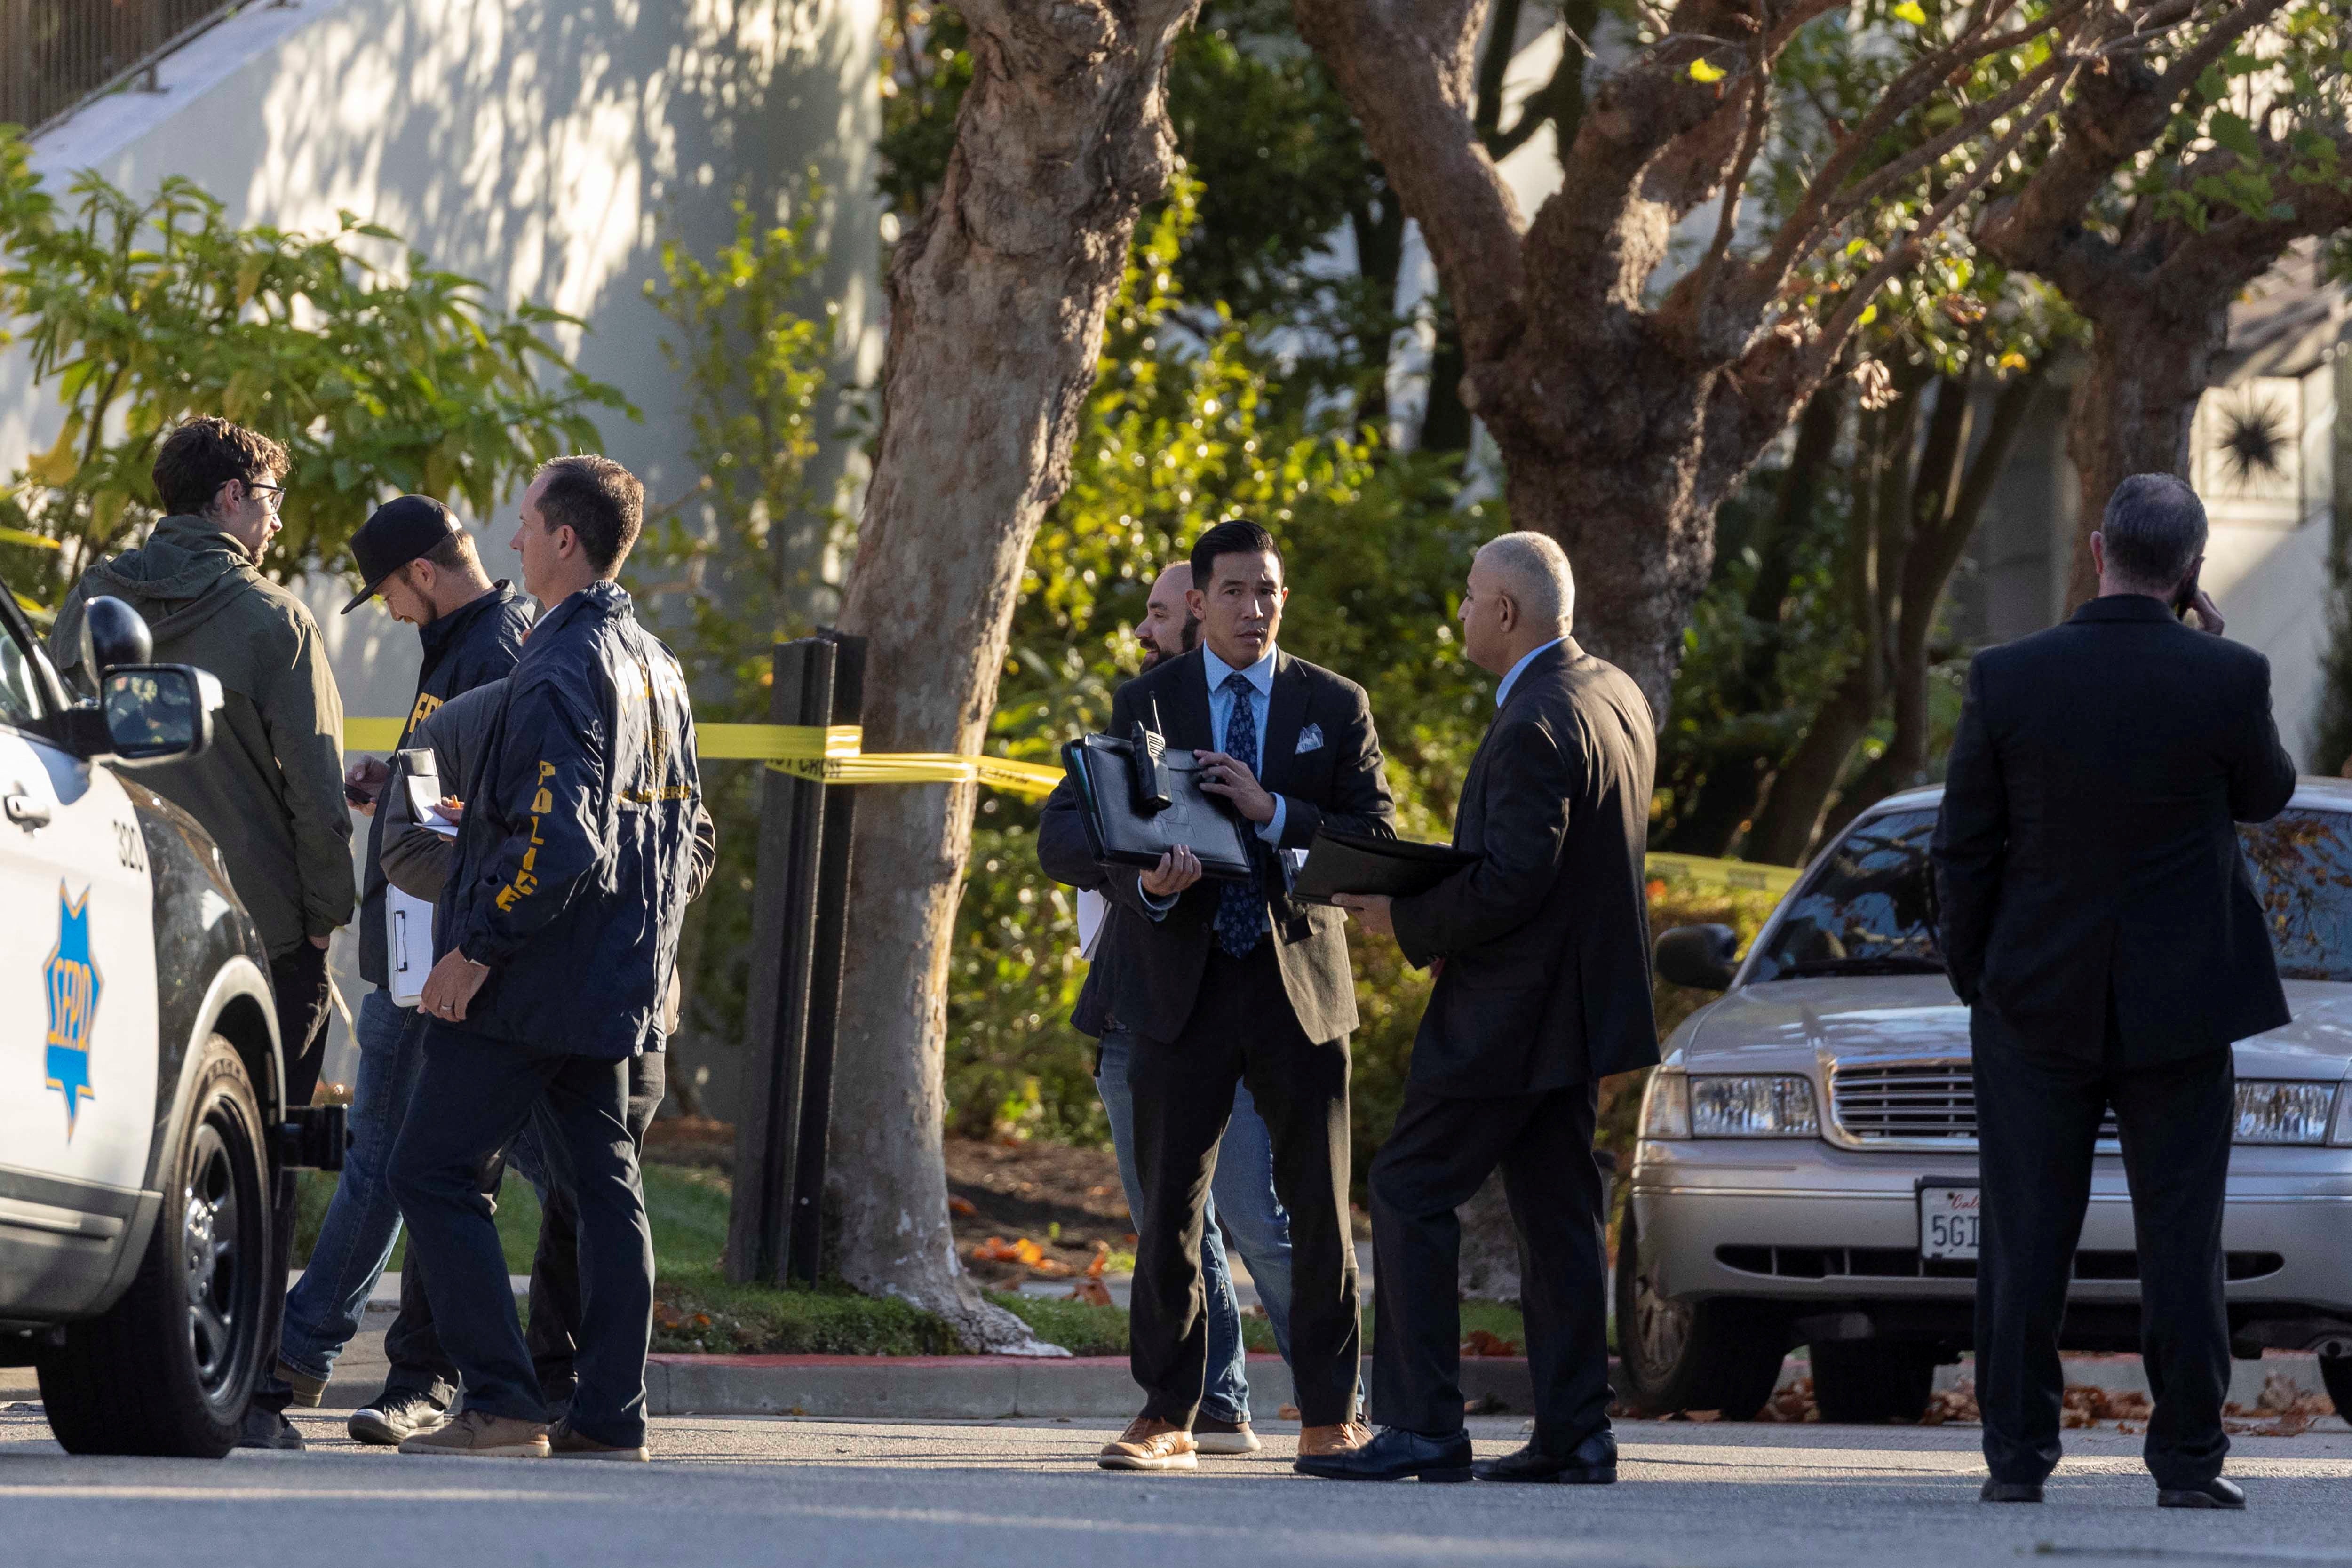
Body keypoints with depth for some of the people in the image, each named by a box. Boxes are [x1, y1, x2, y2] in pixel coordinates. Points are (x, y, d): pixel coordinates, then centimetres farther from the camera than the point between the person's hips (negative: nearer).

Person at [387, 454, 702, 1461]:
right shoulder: (654, 666, 13)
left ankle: (501, 1405, -10)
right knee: (603, 1183, 10)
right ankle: (609, 1418, 8)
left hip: (531, 977, -9)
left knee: (436, 1172, -5)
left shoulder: (561, 670, -17)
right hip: (616, 982, 10)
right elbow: (680, 824, 20)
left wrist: (477, 948, -19)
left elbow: (555, 837, -24)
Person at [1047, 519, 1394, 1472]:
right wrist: (1148, 884, -18)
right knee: (1169, 1213, 0)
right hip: (1182, 989, 0)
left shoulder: (1334, 707, 6)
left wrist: (1272, 813, -15)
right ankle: (1167, 1419, 7)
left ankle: (1329, 1419, 8)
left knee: (1321, 1213, 1)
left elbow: (1377, 845, -1)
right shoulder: (1145, 704, 7)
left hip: (1299, 988, 0)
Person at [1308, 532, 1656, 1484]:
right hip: (1576, 1001, 10)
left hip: (1508, 1011, -10)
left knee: (1410, 1193, -4)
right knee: (1558, 1215, 11)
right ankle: (1575, 1433, 10)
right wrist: (1433, 913, 14)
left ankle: (1422, 1429, -7)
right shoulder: (1617, 697, 10)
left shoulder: (1536, 724, -20)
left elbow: (1512, 882, -25)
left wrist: (1407, 921, -13)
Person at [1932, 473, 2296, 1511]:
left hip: (2037, 1000, 1)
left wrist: (1972, 979, 10)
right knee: (2180, 1238, 5)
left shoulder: (2006, 680, -8)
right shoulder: (2226, 680, -11)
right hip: (2178, 1008, -1)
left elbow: (1962, 851, -3)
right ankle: (2187, 1459, 4)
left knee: (2026, 1241, 8)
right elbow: (2266, 796, 8)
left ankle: (2018, 1456, 8)